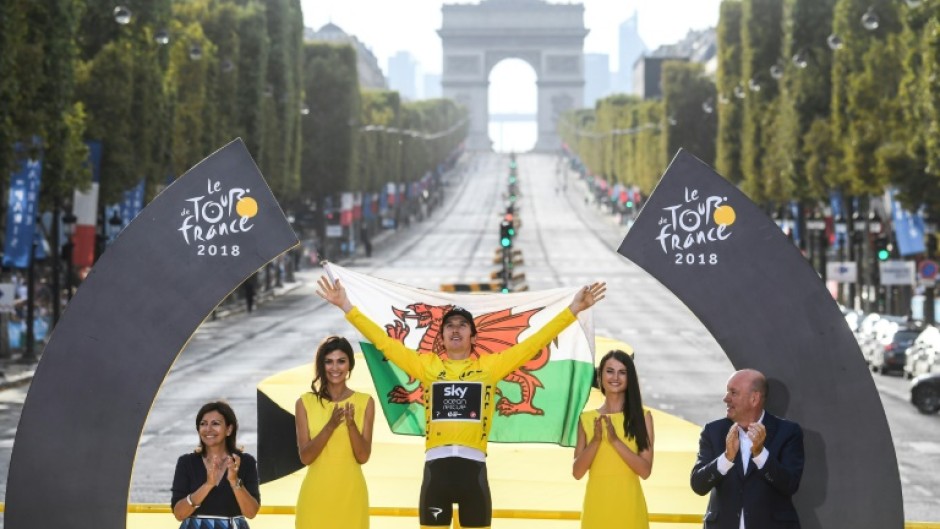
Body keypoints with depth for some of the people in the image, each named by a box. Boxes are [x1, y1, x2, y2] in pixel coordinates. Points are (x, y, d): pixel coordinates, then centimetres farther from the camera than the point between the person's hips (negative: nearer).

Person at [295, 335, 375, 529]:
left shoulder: (365, 402, 1)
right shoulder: (306, 402, 0)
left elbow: (363, 456, -3)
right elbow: (305, 456, -6)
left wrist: (351, 424, -19)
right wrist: (330, 426, -19)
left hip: (350, 493, 0)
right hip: (316, 494, 0)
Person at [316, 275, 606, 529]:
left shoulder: (489, 366, 9)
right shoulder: (427, 365, 11)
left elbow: (535, 342, 7)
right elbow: (384, 341, 10)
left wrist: (573, 309, 3)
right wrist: (347, 306, 6)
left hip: (473, 468, 0)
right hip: (436, 467, 0)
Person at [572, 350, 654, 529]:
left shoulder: (642, 417, 2)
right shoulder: (587, 419, 7)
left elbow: (645, 470, -6)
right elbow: (577, 472, 2)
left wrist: (616, 440, -15)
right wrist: (595, 440, -12)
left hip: (629, 509, -1)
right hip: (597, 508, 1)